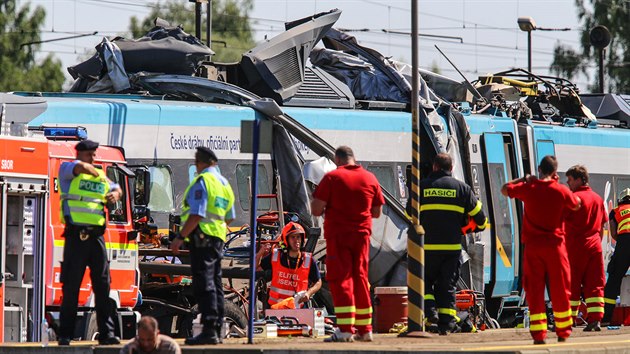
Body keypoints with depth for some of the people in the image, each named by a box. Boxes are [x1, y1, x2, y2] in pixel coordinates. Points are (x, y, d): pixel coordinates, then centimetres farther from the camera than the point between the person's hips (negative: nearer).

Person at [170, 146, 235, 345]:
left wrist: (180, 237, -17)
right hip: (218, 237, 9)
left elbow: (196, 215, -20)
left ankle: (209, 330, -17)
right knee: (215, 284, 12)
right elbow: (229, 218, 25)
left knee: (204, 284, -11)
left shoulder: (202, 181, -11)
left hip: (202, 237, -9)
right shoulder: (224, 184, 18)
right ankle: (216, 330, 14)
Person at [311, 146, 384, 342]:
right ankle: (364, 329, 13)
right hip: (362, 235, 4)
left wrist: (327, 209, 11)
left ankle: (345, 329, -12)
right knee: (360, 278, 12)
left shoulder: (332, 177, -7)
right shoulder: (370, 178, 6)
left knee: (340, 280, -4)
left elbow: (316, 210, -10)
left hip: (337, 234, -4)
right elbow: (377, 212, 12)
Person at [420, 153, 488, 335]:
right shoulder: (461, 188, 5)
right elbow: (478, 215, 12)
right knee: (448, 286, 7)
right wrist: (482, 225, 35)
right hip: (452, 246, 1)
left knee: (425, 280, 15)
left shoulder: (422, 186, 2)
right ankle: (446, 323, 4)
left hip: (428, 245, -1)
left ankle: (429, 310, -6)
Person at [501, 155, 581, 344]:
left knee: (534, 290, 3)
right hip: (555, 245, -1)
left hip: (532, 246, 1)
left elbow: (505, 189, 14)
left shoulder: (528, 188, -3)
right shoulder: (561, 190, -6)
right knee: (560, 290, 9)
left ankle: (538, 334, -4)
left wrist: (524, 179, 21)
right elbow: (577, 205, 13)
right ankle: (563, 332, 14)